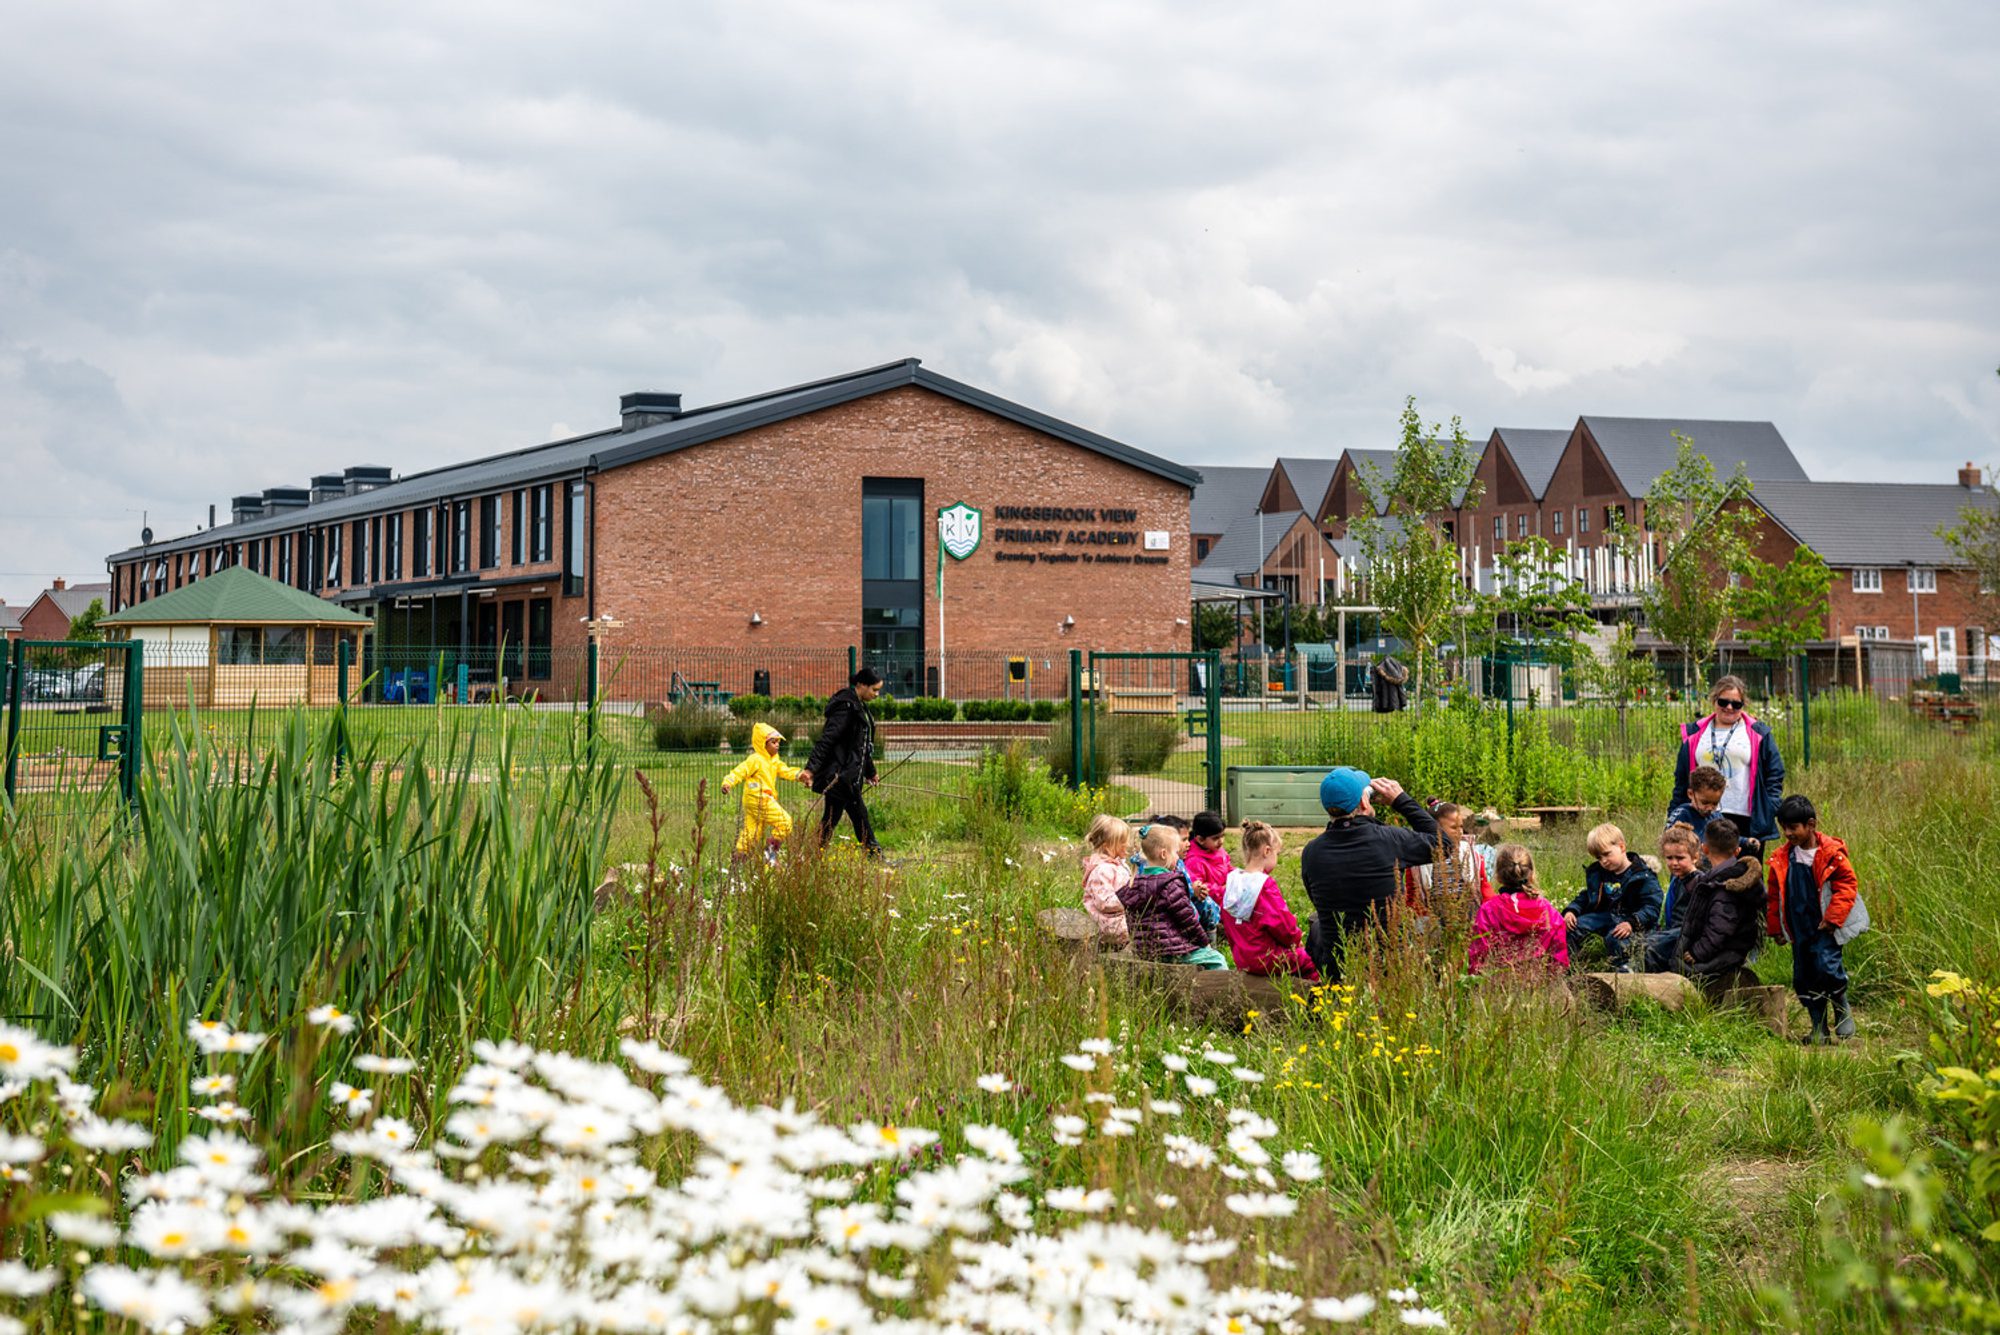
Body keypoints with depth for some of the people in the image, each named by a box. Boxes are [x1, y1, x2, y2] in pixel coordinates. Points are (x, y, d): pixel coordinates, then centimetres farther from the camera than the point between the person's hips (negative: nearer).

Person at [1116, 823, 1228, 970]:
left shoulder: (1132, 885, 8)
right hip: (1172, 950, -9)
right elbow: (1187, 919, -13)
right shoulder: (1171, 885, -17)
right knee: (1217, 960, 4)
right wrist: (1204, 941, 1)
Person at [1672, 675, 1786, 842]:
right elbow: (1681, 778, 15)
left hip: (1746, 822, -2)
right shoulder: (1695, 733, 14)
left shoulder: (1758, 733, 7)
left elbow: (1775, 774, 5)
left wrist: (1769, 812, -6)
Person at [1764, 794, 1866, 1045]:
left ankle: (1843, 1012, 6)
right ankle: (1819, 1028, 17)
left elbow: (1847, 884, -6)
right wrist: (1775, 927, 12)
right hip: (1798, 928, 5)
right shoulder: (1781, 858, 4)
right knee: (1803, 976, 6)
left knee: (1827, 966, -20)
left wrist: (1832, 918, -11)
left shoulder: (1831, 853, -8)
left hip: (1824, 926, -5)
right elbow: (1774, 896, 13)